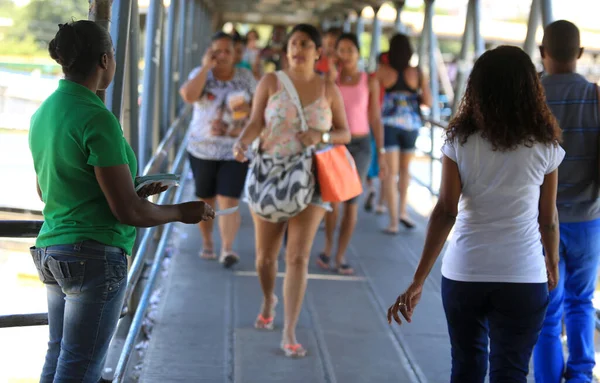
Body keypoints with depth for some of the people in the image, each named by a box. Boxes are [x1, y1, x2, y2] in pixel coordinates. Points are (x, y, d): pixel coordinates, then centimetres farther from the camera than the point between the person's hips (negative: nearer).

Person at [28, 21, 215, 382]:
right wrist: (182, 212, 0)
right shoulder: (97, 119, -18)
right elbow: (127, 211, -18)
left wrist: (133, 191, 23)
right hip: (94, 255, -8)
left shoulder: (44, 112, 8)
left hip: (51, 248, 8)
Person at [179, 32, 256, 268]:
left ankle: (227, 249, -15)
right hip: (202, 149, 1)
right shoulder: (201, 74, -2)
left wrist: (248, 109, -12)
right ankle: (207, 242, 31)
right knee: (205, 200, 13)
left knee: (228, 201, -12)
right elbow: (189, 95, -22)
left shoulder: (245, 77, 3)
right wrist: (206, 66, -18)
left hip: (235, 151, -1)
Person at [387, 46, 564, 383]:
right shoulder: (544, 147, -4)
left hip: (464, 273, 1)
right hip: (523, 278, -1)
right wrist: (553, 263, 22)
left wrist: (419, 282, -9)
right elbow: (548, 219, 3)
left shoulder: (460, 142, -3)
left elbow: (445, 213, -9)